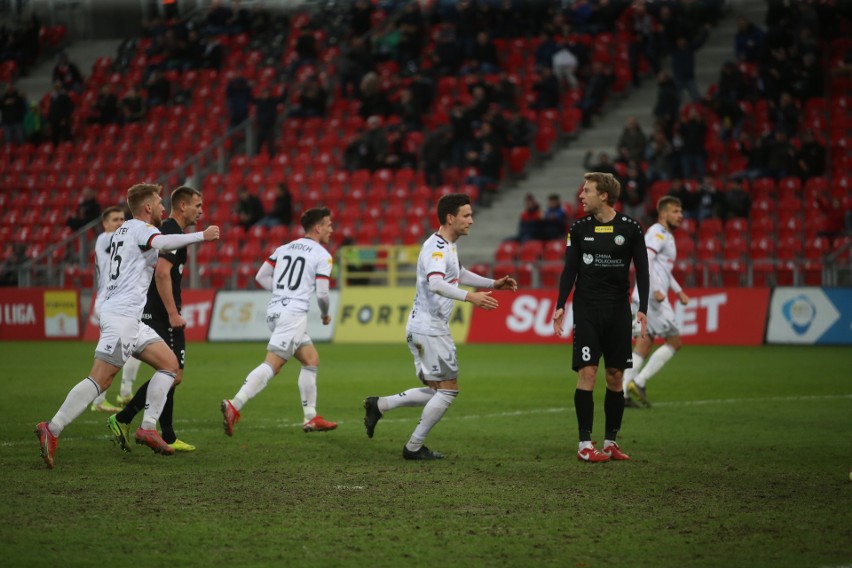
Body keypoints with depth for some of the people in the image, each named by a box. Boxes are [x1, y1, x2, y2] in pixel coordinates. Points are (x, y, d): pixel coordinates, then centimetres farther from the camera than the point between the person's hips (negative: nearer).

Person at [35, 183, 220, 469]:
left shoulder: (124, 229, 20)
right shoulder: (141, 228, -7)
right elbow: (162, 243, -29)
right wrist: (202, 236, -25)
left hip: (131, 318, 10)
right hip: (121, 315, -10)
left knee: (169, 363, 10)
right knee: (100, 379, -15)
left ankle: (148, 427, 5)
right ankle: (52, 429, -16)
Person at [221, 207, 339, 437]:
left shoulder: (285, 248, 16)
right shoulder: (322, 255, -3)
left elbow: (261, 277, 14)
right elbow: (322, 293, -9)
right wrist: (325, 315, 11)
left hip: (274, 310, 8)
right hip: (294, 314, -8)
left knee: (311, 359, 18)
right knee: (272, 365, -15)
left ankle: (311, 418, 18)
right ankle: (234, 405, -28)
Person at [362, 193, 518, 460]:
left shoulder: (449, 246, 16)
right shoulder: (436, 248, -17)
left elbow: (459, 274, 36)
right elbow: (436, 283, -35)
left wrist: (493, 283, 30)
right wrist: (469, 297, -47)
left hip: (425, 329, 10)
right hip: (429, 329, -10)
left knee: (436, 392, 12)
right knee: (448, 389, -4)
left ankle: (379, 405, 12)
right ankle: (414, 447, 1)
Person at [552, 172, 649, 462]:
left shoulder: (630, 228, -1)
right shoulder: (579, 228, 3)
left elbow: (642, 271, 1)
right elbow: (569, 270, 7)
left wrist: (643, 308, -7)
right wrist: (560, 305, -2)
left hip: (618, 310, 0)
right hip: (586, 310, 0)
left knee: (615, 376, 3)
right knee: (587, 373, -8)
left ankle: (610, 441, 13)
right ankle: (585, 444, -5)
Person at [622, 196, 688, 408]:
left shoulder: (666, 236, 23)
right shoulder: (657, 233, -9)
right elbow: (645, 261, -22)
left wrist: (678, 291, 26)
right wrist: (656, 290, -27)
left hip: (644, 297, 10)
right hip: (652, 297, -10)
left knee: (644, 345, 7)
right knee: (674, 341, -6)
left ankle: (622, 392, 2)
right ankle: (639, 382, -8)